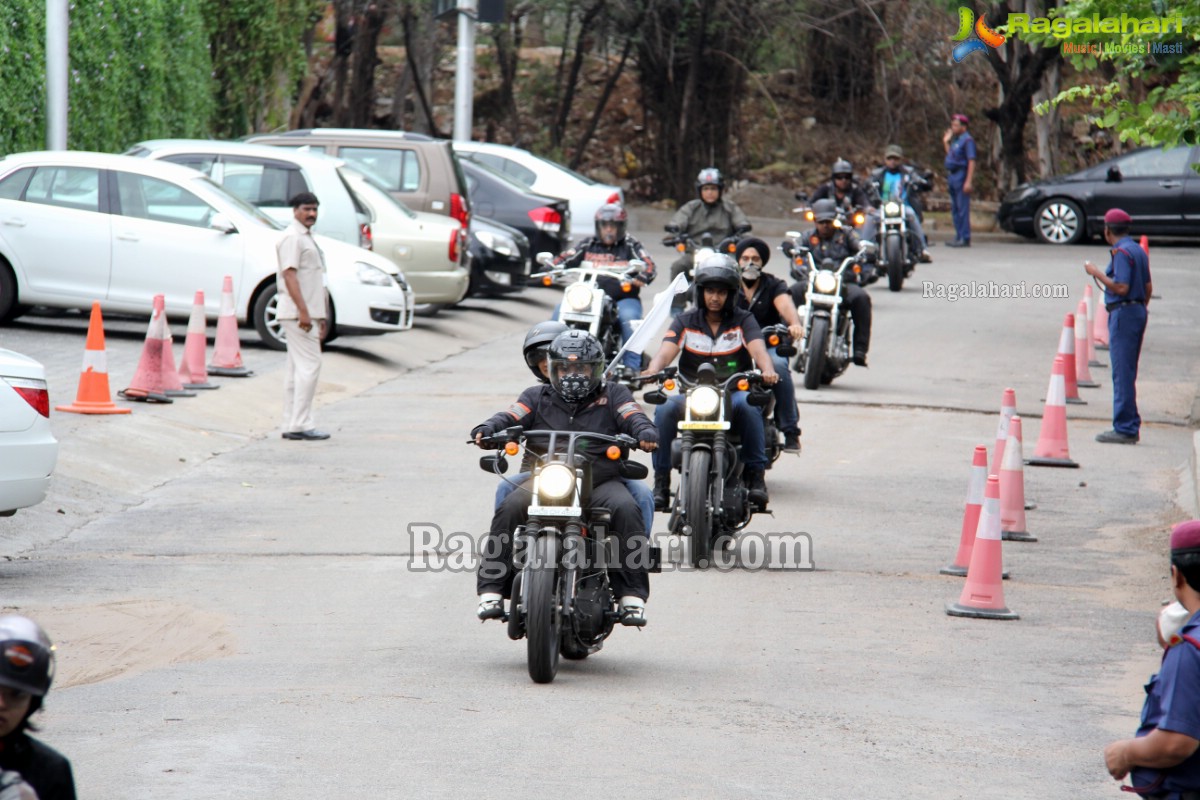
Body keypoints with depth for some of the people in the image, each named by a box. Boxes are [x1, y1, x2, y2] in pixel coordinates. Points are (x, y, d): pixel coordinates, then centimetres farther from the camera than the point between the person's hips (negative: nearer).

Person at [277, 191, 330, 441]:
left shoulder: (307, 238, 21)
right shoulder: (292, 238, -10)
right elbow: (289, 274, -19)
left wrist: (320, 317, 25)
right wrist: (303, 311, -24)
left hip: (308, 313, 10)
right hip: (297, 313, -10)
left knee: (297, 368, 9)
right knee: (309, 365, -13)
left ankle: (291, 425, 11)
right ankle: (300, 424, -14)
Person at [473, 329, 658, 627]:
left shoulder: (613, 395, 18)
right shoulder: (537, 397, 21)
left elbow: (632, 416, 0)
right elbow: (512, 417, 5)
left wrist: (645, 432, -24)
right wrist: (488, 429, -18)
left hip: (600, 481, -1)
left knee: (625, 509, -31)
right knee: (510, 508, -28)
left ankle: (631, 596, -27)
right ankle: (491, 590, -25)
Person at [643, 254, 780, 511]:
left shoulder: (743, 320, 8)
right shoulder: (685, 321, 10)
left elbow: (757, 348, -10)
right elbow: (667, 349, -6)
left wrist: (767, 369, -33)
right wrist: (653, 369, -29)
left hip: (734, 391, -1)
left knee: (748, 407, -35)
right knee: (665, 410, -29)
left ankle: (756, 476, -26)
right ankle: (661, 481, -22)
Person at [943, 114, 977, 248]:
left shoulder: (967, 140, -11)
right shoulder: (955, 140, 18)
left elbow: (971, 162, -17)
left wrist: (968, 181, -23)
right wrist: (946, 142, 19)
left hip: (961, 177, -10)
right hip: (952, 176, 10)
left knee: (962, 209, -9)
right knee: (955, 209, 11)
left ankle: (965, 239, -9)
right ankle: (959, 237, 16)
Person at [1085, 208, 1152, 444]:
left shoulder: (1121, 252, -14)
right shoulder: (1138, 250, 14)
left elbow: (1121, 288, -22)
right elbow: (1148, 288, 18)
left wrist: (1097, 273, -14)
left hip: (1123, 312, -10)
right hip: (1138, 311, 10)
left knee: (1122, 373, -8)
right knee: (1128, 373, 14)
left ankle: (1125, 429, -9)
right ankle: (1130, 427, 17)